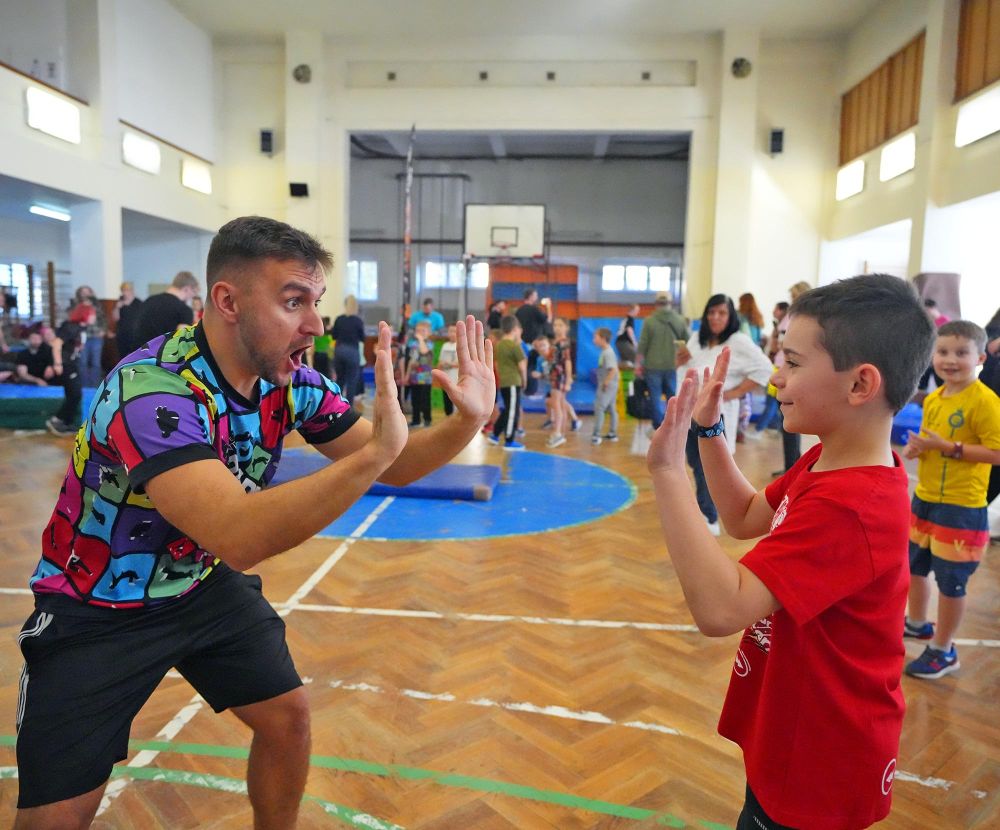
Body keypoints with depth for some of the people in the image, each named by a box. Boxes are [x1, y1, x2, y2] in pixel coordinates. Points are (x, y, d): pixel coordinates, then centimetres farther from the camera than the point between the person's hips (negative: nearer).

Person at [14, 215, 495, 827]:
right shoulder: (153, 388, -34)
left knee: (288, 717, 7)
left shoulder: (292, 381, -12)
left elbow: (391, 469, -7)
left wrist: (468, 421, -24)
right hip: (96, 609, -5)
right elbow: (238, 538, -47)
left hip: (205, 586, 6)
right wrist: (375, 450, -52)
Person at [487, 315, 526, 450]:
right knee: (513, 411, 0)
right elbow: (522, 367, -12)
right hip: (513, 382, -8)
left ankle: (495, 435, 21)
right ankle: (509, 442, 4)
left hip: (502, 382, 8)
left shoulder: (498, 345, 10)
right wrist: (524, 381, 2)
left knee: (508, 410, 19)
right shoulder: (515, 346, -12)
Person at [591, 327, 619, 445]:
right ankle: (613, 433, 22)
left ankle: (596, 435, -10)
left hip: (607, 386, -10)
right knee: (612, 409, 14)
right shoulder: (607, 351, 11)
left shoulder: (607, 353, -18)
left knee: (599, 408, -10)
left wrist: (606, 383, -24)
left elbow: (614, 370, -27)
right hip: (611, 386, 10)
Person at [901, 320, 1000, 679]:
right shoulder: (932, 399, 5)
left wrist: (949, 448, -26)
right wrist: (917, 448, -3)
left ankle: (943, 651, 23)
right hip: (924, 498, 8)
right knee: (914, 567, 23)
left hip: (961, 506, -8)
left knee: (951, 581, 6)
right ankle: (917, 623, 46)